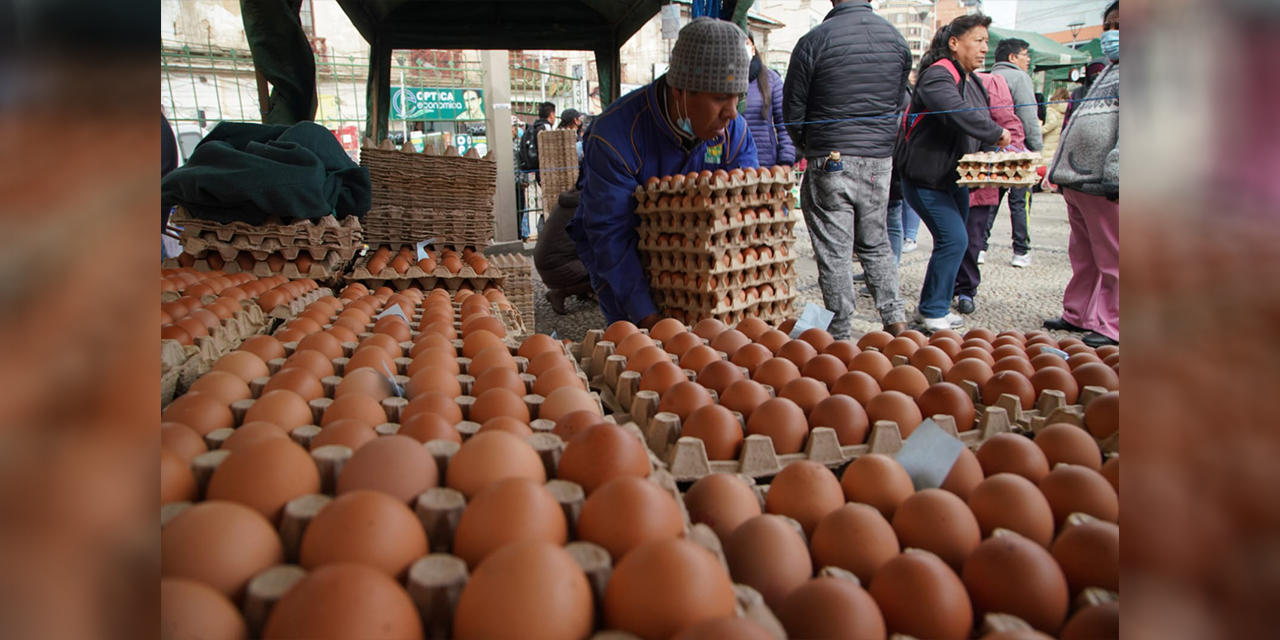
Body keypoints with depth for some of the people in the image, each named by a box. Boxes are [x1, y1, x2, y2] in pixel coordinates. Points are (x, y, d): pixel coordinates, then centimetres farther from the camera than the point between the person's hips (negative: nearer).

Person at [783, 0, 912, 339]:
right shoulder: (896, 38, 5)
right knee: (876, 244, 19)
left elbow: (793, 111, -3)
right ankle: (895, 318, 16)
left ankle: (840, 335, 7)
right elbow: (897, 103, 13)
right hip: (880, 159, 5)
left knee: (835, 252, 2)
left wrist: (808, 149, 14)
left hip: (830, 161, -4)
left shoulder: (814, 41, -10)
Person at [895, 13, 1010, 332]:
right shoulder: (938, 76, -17)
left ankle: (934, 306, 23)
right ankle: (932, 311, -2)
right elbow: (959, 115, -34)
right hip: (927, 179, -10)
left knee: (955, 241, 12)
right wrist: (997, 134, -24)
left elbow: (976, 122, 19)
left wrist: (990, 151, 1)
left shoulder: (972, 82, 14)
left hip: (955, 178, 10)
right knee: (953, 239, -14)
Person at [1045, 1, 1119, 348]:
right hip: (1077, 180, 9)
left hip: (1105, 185, -9)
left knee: (1111, 259, -2)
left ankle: (1111, 327, 4)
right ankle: (1078, 315, 23)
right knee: (1083, 257, 14)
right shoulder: (1108, 71, 24)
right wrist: (1063, 169, 21)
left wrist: (1114, 174, -24)